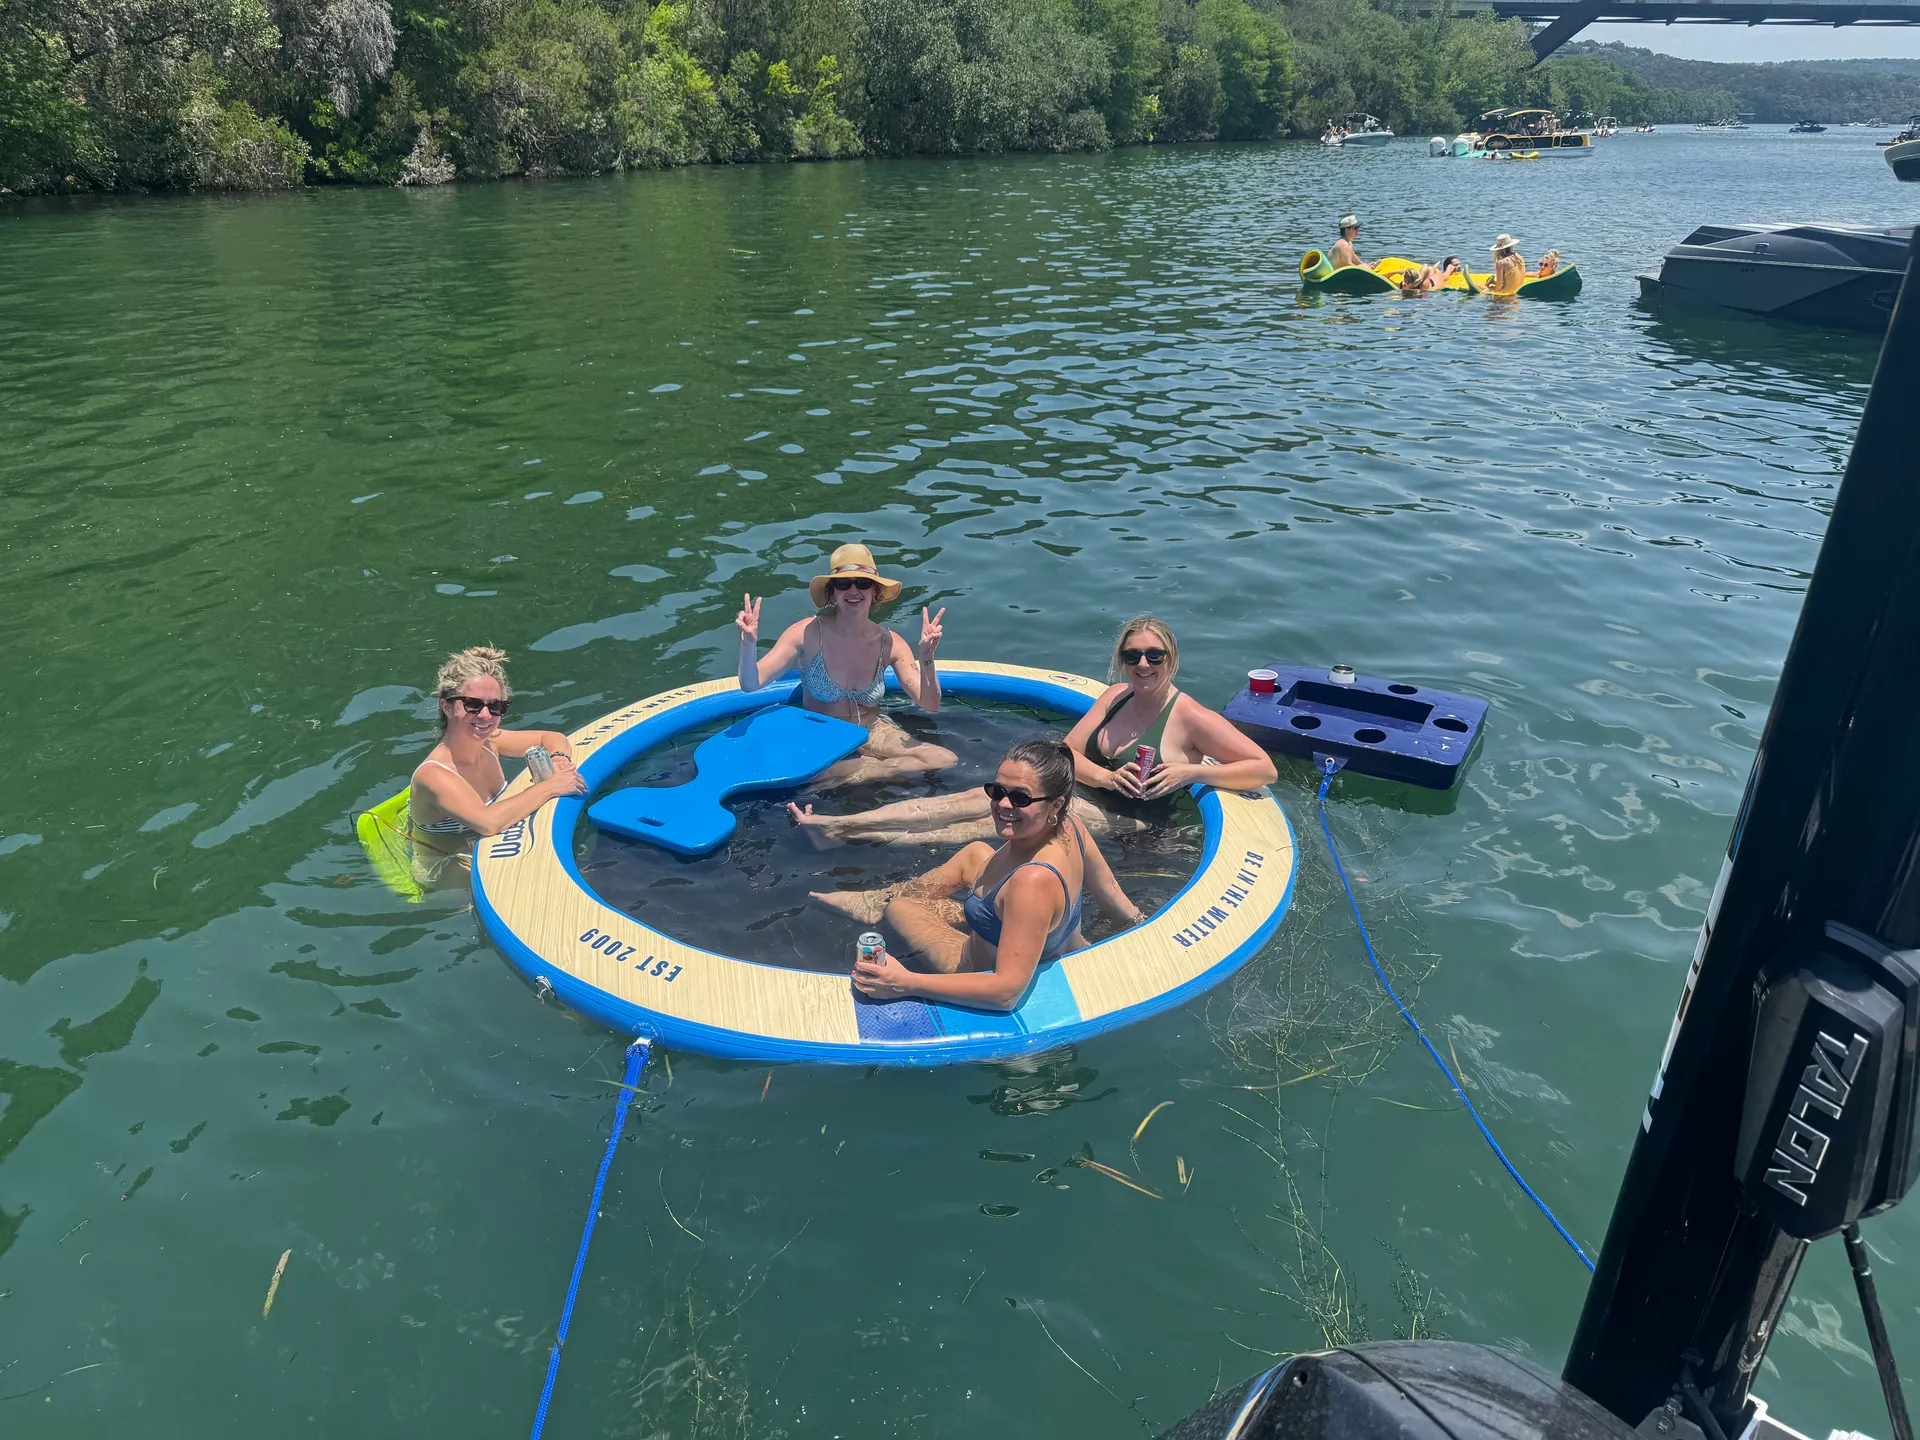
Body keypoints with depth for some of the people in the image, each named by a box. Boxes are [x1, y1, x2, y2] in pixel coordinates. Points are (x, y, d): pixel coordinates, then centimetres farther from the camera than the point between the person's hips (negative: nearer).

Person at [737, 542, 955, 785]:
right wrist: (749, 644, -36)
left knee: (945, 759, -18)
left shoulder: (889, 643, -6)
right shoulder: (807, 634, -14)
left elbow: (930, 705, -8)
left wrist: (926, 658, -25)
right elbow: (750, 684, -17)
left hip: (872, 734, 4)